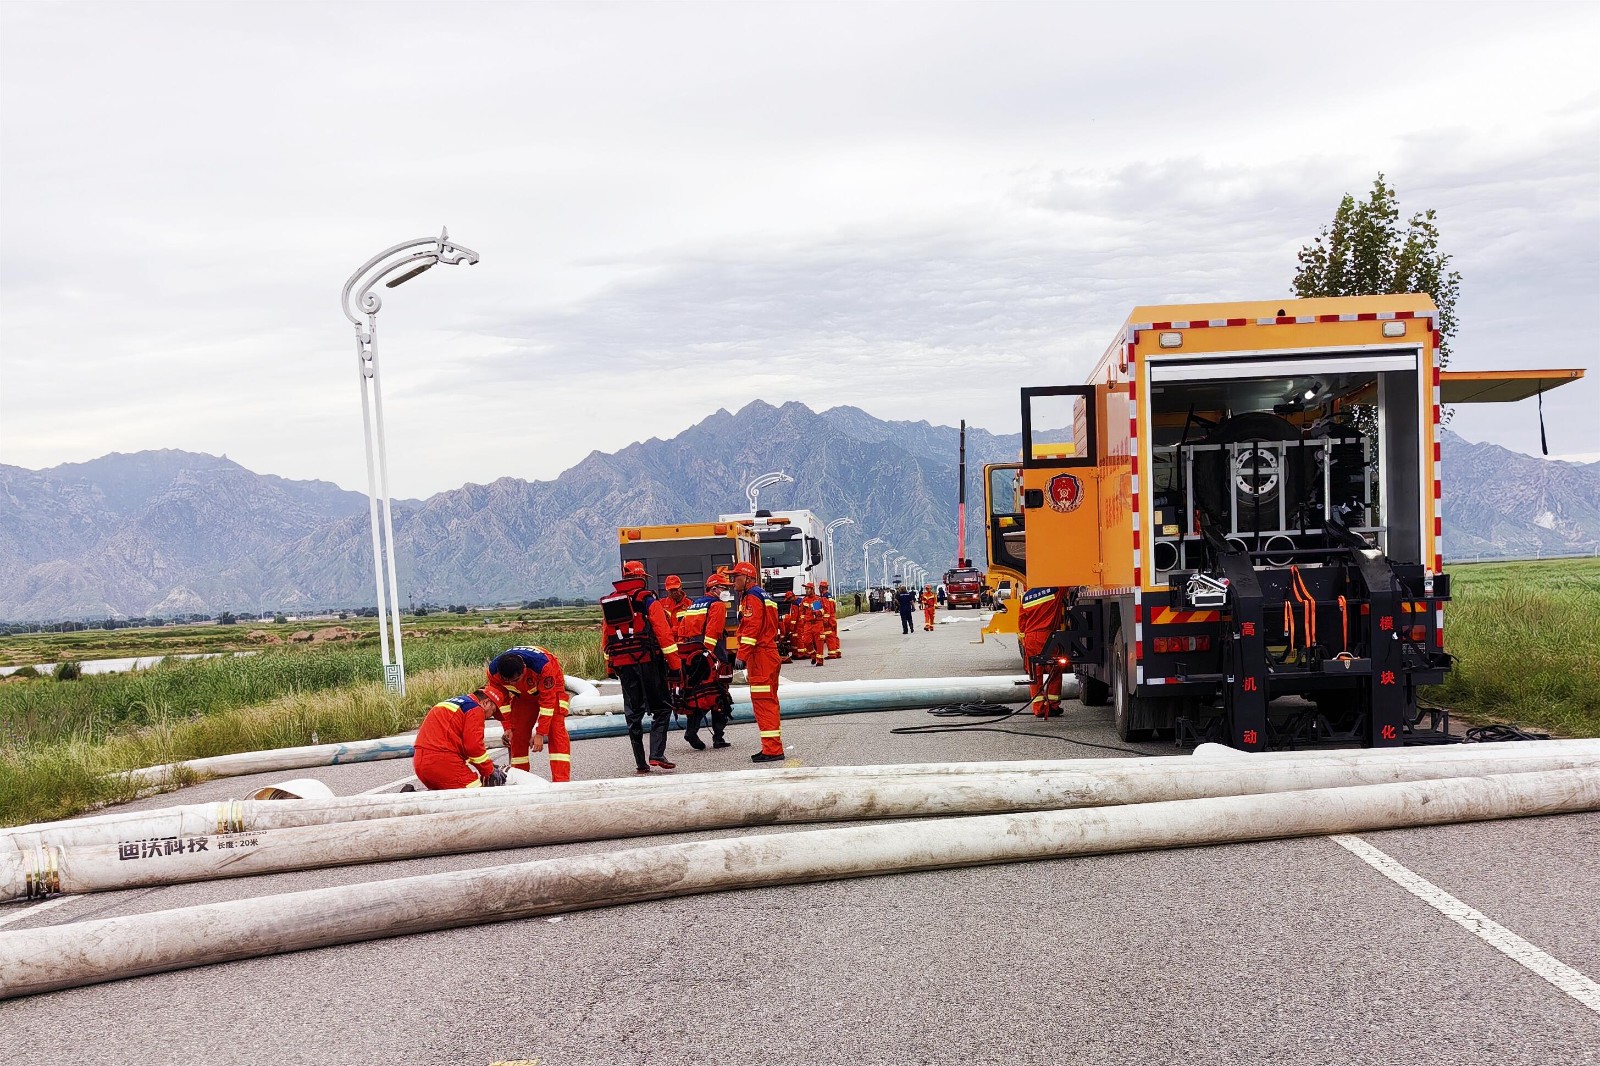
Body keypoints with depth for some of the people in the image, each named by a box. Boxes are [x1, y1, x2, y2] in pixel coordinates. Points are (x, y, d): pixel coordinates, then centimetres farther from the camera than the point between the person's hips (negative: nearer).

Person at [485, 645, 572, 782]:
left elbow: (548, 700, -32)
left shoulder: (543, 666, -42)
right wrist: (508, 727, -15)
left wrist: (540, 733, -30)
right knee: (517, 734, -3)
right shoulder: (493, 671, -31)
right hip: (522, 693, 4)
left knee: (556, 731, -16)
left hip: (550, 686, -4)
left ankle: (562, 781, -20)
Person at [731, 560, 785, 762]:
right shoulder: (762, 595, 22)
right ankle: (772, 747, 20)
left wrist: (742, 655, -21)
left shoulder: (752, 597, -11)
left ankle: (772, 749, -11)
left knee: (763, 701, -10)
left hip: (761, 655, -11)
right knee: (768, 701, 14)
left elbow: (752, 628, -21)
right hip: (767, 654, 11)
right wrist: (745, 655, 24)